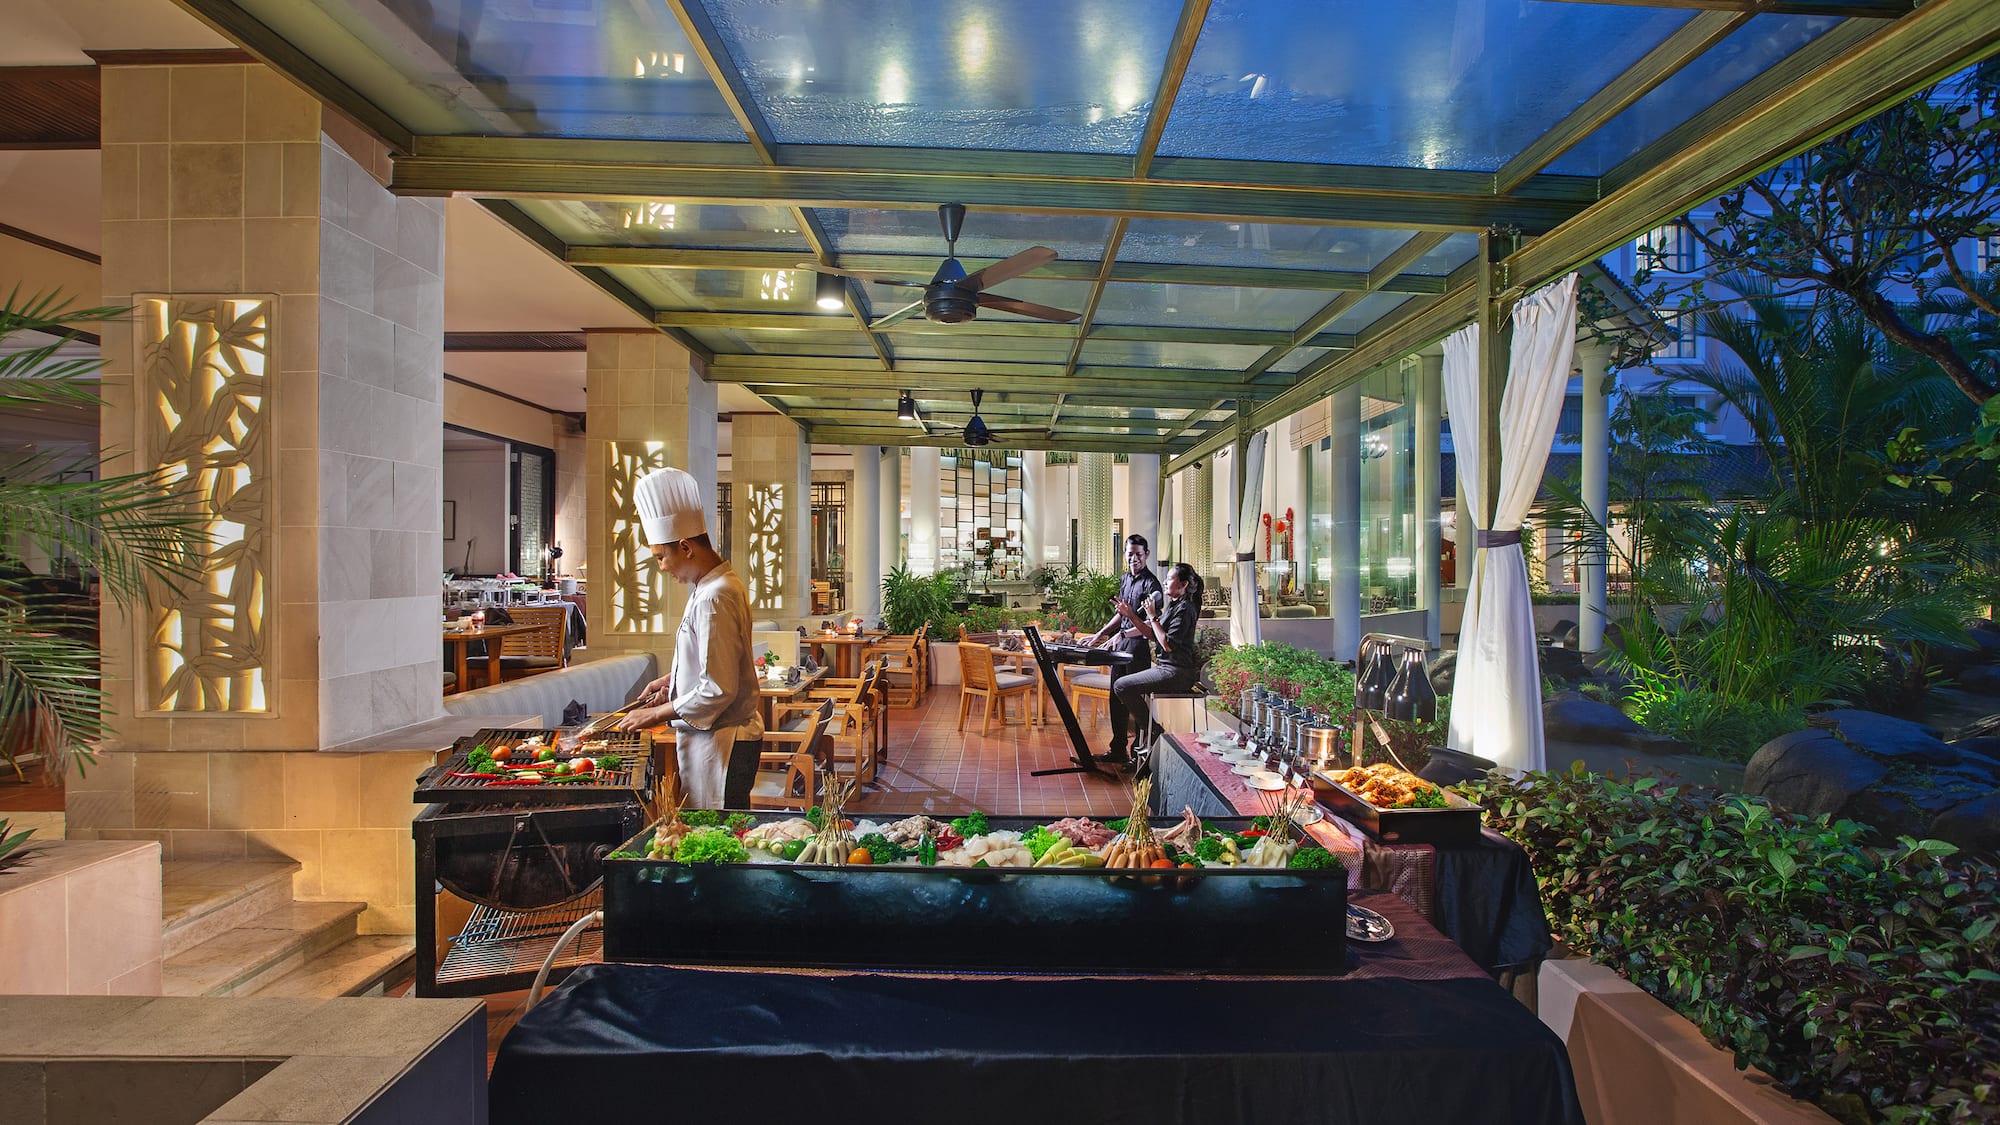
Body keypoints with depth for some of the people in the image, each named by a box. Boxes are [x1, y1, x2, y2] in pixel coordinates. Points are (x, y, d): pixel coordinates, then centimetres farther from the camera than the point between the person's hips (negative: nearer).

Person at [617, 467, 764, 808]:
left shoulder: (715, 597, -23)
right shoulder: (719, 583, 9)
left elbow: (718, 691, -23)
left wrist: (657, 714, -12)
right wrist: (672, 679, 15)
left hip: (719, 742, -10)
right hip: (712, 737, 10)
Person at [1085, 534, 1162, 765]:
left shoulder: (1151, 584, -11)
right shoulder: (1125, 579, 14)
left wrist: (1123, 634, -22)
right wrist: (1101, 634, 17)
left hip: (1139, 645, -8)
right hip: (1120, 643, 8)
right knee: (1116, 697, 12)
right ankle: (1118, 750, 23)